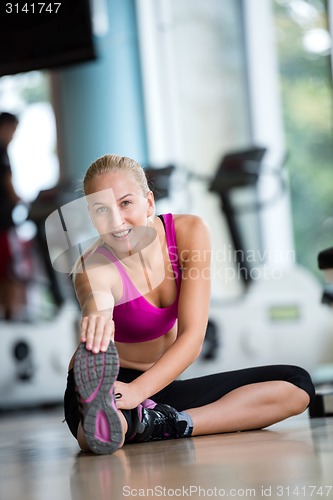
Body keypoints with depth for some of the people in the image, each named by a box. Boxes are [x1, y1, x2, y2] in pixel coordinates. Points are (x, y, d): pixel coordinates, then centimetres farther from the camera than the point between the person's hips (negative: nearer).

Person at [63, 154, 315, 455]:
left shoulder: (190, 232, -14)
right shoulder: (93, 268, -20)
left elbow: (192, 337, -21)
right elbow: (96, 302, -46)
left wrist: (137, 390, -39)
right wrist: (96, 320, -73)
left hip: (160, 386, 6)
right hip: (102, 387, -6)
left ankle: (162, 424, -26)